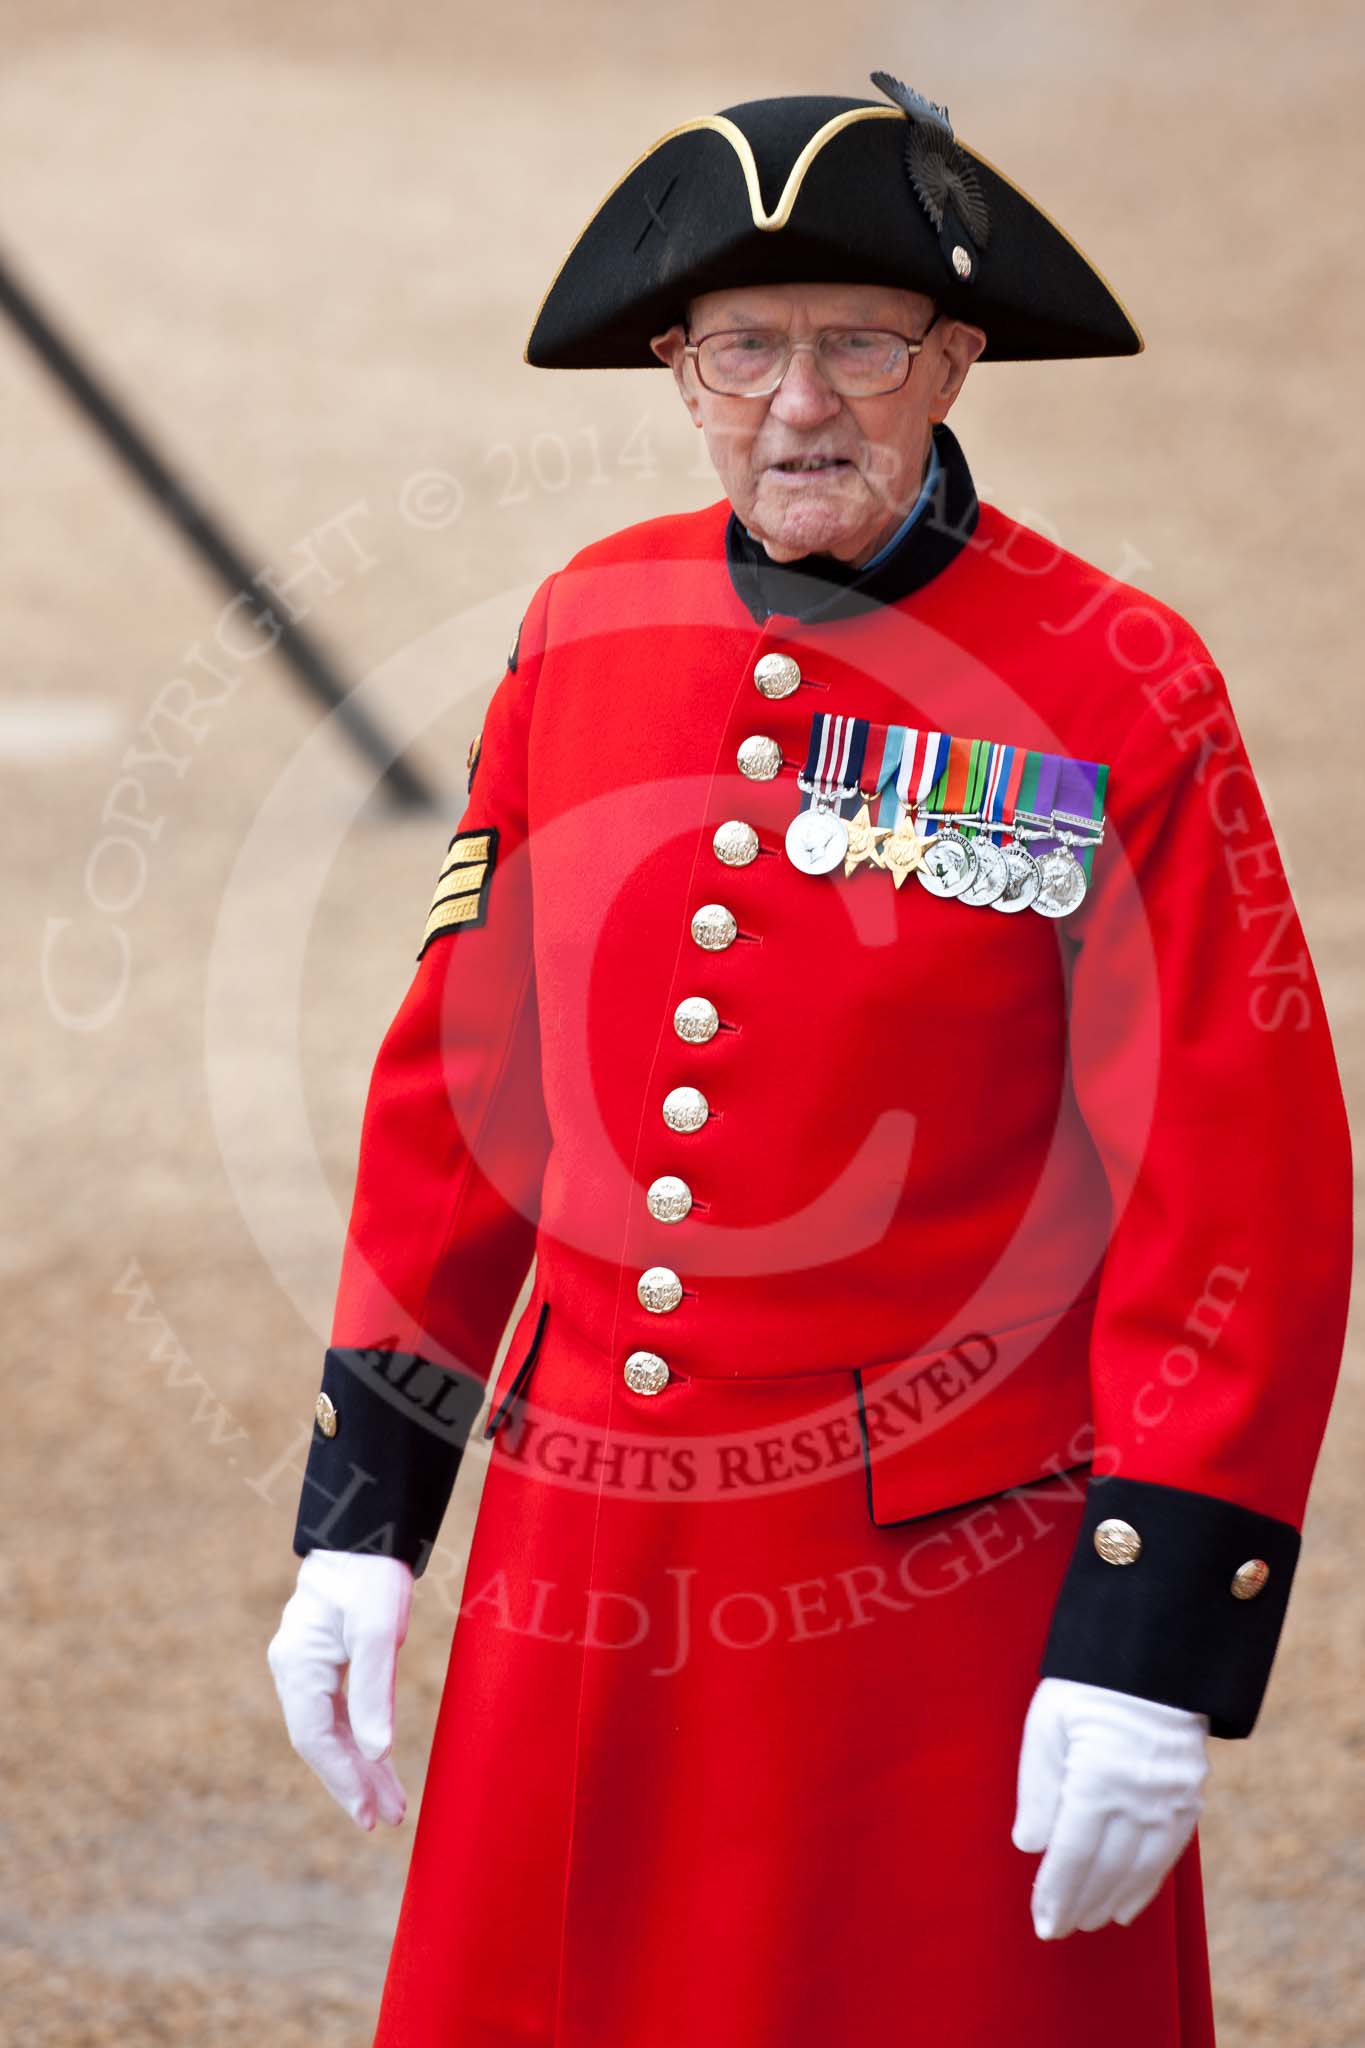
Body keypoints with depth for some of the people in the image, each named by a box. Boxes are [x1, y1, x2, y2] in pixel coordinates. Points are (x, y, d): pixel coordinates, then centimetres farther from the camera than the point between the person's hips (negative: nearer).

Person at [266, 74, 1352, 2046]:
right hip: (593, 1569, 4)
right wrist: (362, 1513, 9)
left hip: (949, 1580, -4)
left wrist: (1155, 1646, -14)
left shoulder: (1116, 693, -10)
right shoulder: (587, 630, 4)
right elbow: (451, 1088, 11)